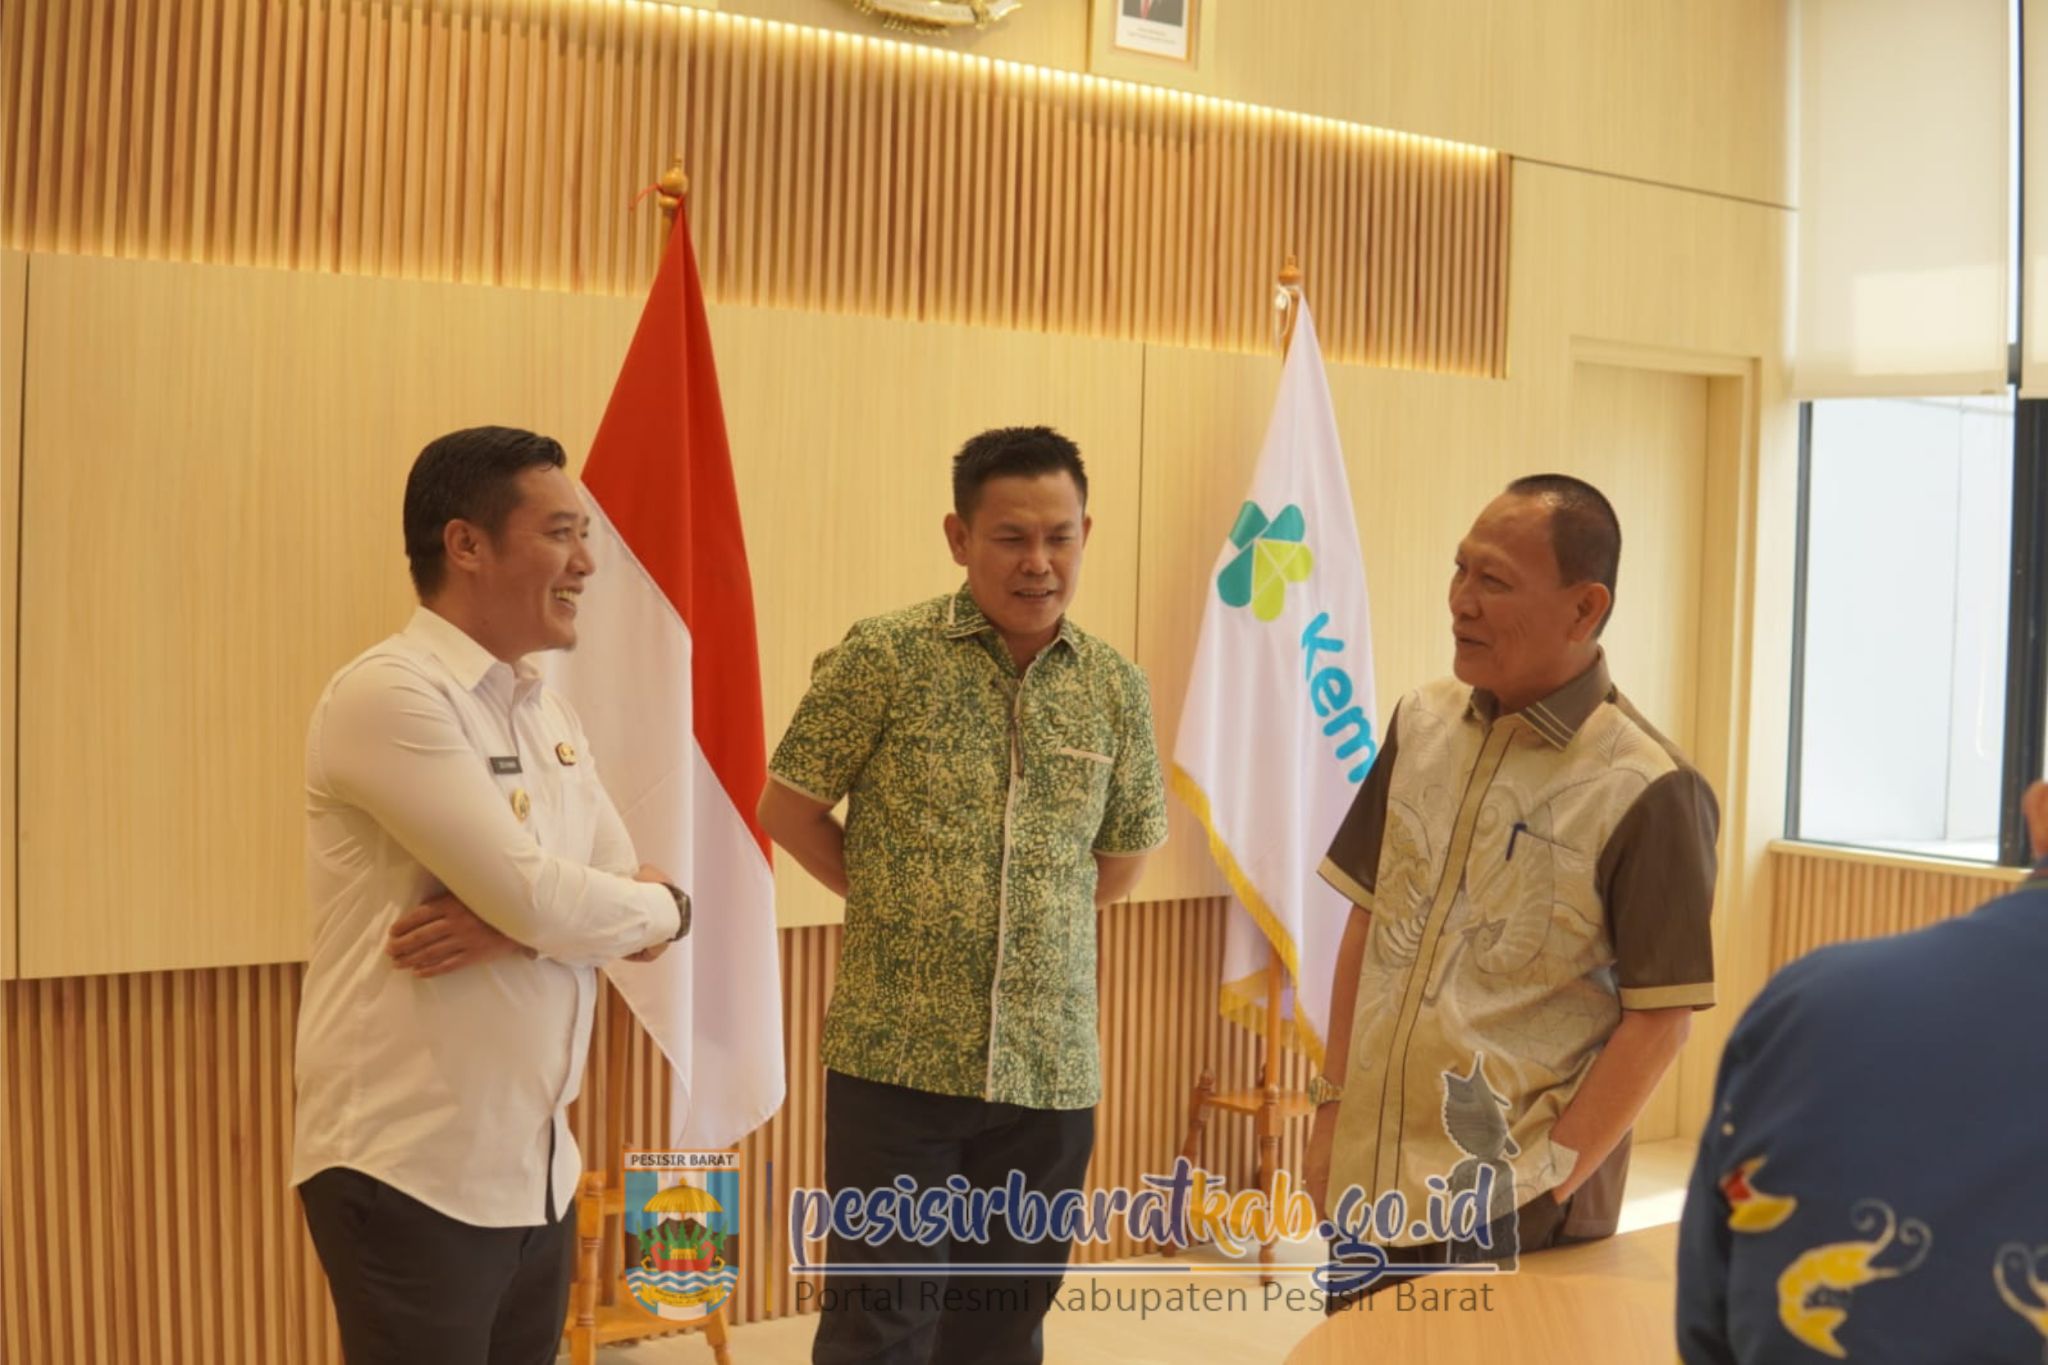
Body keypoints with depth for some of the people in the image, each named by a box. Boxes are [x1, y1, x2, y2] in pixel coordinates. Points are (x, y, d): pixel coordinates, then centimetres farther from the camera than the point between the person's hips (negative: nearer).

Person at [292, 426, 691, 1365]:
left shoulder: (548, 715, 11)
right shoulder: (388, 694, -15)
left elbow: (632, 914, 6)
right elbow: (539, 897, -21)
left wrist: (512, 925, -14)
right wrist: (661, 904, -2)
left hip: (537, 1169, 8)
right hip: (411, 1174, -7)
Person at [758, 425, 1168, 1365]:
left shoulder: (1116, 688, 4)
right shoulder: (884, 658, -7)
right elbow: (787, 809, 0)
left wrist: (1042, 928, 10)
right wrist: (889, 906, 1)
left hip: (1051, 1071, 4)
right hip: (896, 1060, -3)